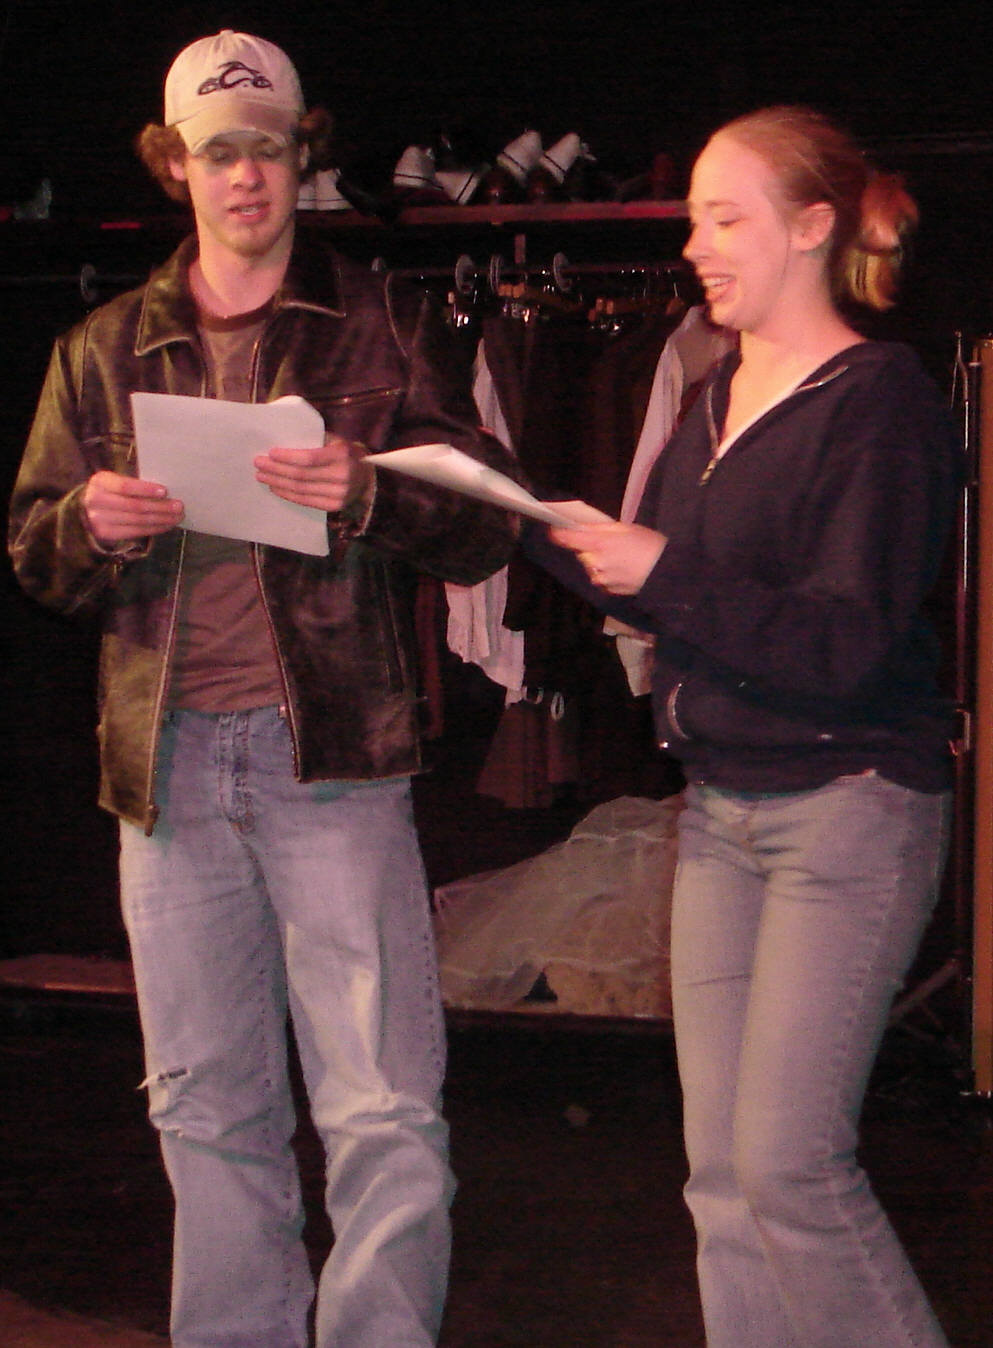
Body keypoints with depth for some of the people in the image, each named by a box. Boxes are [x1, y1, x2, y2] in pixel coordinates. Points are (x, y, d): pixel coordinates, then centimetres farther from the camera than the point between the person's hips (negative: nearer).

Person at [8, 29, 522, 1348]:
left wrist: (369, 492, -19)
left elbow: (483, 532, 1)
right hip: (168, 758, 3)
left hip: (333, 752, -3)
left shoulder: (388, 327, 7)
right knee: (206, 1109, 11)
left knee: (385, 1113, -7)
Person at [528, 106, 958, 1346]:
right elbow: (660, 595, 16)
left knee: (787, 1160, -10)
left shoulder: (880, 401, -12)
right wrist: (549, 523, 2)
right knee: (721, 1167, 8)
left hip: (849, 806, -8)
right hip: (721, 805, 8)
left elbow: (844, 647, -19)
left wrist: (664, 571, -23)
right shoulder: (721, 397, 13)